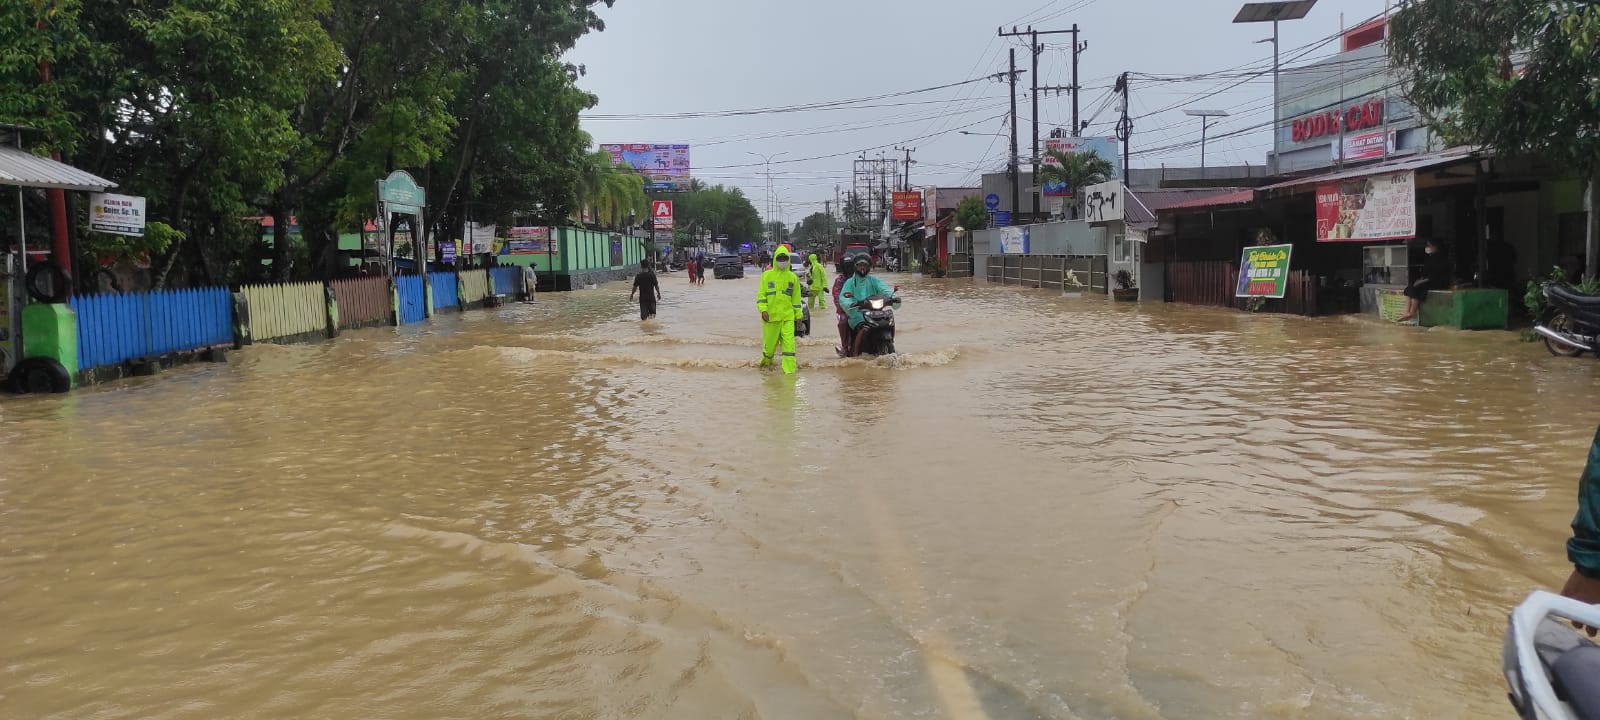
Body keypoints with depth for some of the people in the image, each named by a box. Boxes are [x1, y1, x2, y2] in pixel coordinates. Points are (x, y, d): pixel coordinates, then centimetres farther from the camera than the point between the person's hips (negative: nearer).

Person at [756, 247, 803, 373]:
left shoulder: (793, 277, 8)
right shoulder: (767, 275, 4)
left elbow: (796, 298, 12)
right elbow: (761, 294, 1)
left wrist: (798, 315, 9)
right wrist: (763, 310, -12)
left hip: (788, 316, 0)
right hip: (770, 315, 0)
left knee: (789, 342, -9)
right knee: (770, 342, 10)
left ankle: (789, 369, -11)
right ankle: (766, 360, 37)